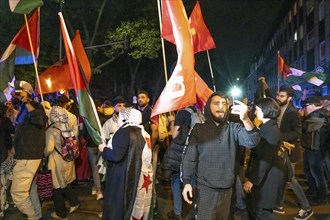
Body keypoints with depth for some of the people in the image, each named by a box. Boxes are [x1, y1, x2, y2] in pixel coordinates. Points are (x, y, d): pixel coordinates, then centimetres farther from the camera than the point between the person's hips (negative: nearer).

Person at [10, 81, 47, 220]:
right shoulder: (24, 109, 16)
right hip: (26, 154, 10)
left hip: (28, 155, -10)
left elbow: (40, 120, -37)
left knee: (17, 191, -8)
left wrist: (26, 102, -36)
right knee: (30, 188, 18)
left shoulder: (35, 106, -13)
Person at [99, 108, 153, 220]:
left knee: (118, 209, 7)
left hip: (126, 179, -7)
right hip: (142, 178, 7)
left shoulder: (124, 132, -15)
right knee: (138, 209, 16)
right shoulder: (143, 133, 7)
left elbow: (116, 156, -22)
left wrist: (103, 149, -3)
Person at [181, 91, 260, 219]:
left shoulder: (234, 128, 0)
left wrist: (245, 119, -35)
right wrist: (187, 182, -13)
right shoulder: (199, 129, -3)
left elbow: (252, 141, -18)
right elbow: (189, 157, -4)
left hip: (227, 188, 2)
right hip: (205, 188, -2)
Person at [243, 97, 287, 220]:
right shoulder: (266, 127, 9)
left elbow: (265, 159, -24)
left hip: (269, 175, -9)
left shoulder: (271, 131, -21)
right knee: (256, 208, 17)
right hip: (265, 173, 9)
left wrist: (252, 180, -21)